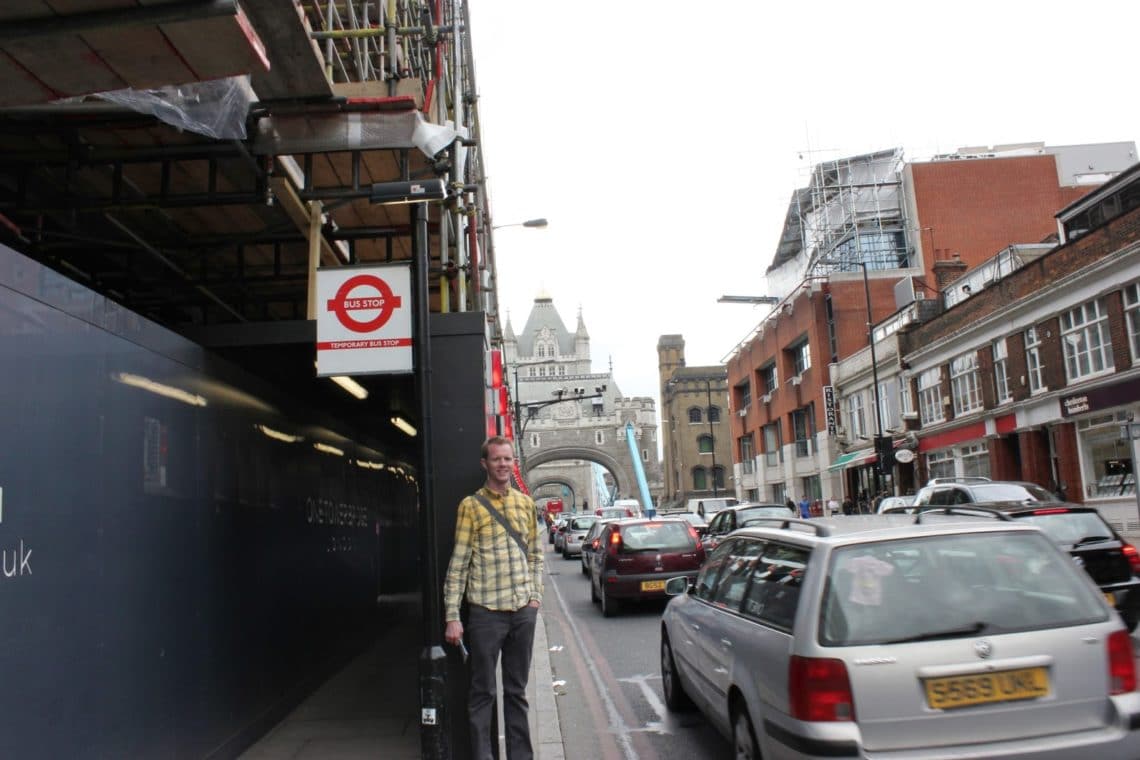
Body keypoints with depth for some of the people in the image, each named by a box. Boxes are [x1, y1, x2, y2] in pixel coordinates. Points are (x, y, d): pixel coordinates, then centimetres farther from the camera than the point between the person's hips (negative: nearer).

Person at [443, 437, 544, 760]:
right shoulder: (471, 505, -4)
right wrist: (452, 616, -9)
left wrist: (535, 595, 6)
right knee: (483, 692, 5)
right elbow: (458, 564, -6)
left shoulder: (525, 502, 9)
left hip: (523, 611, 4)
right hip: (486, 612, -4)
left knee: (517, 690, 14)